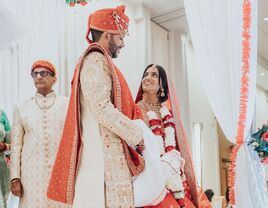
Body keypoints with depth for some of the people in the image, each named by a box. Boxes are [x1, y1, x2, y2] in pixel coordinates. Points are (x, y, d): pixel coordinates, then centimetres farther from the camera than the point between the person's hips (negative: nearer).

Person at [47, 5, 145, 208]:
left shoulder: (100, 61, 23)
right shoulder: (96, 60, -8)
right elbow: (102, 109, -19)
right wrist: (137, 135, -11)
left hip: (107, 152, 10)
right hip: (104, 152, -10)